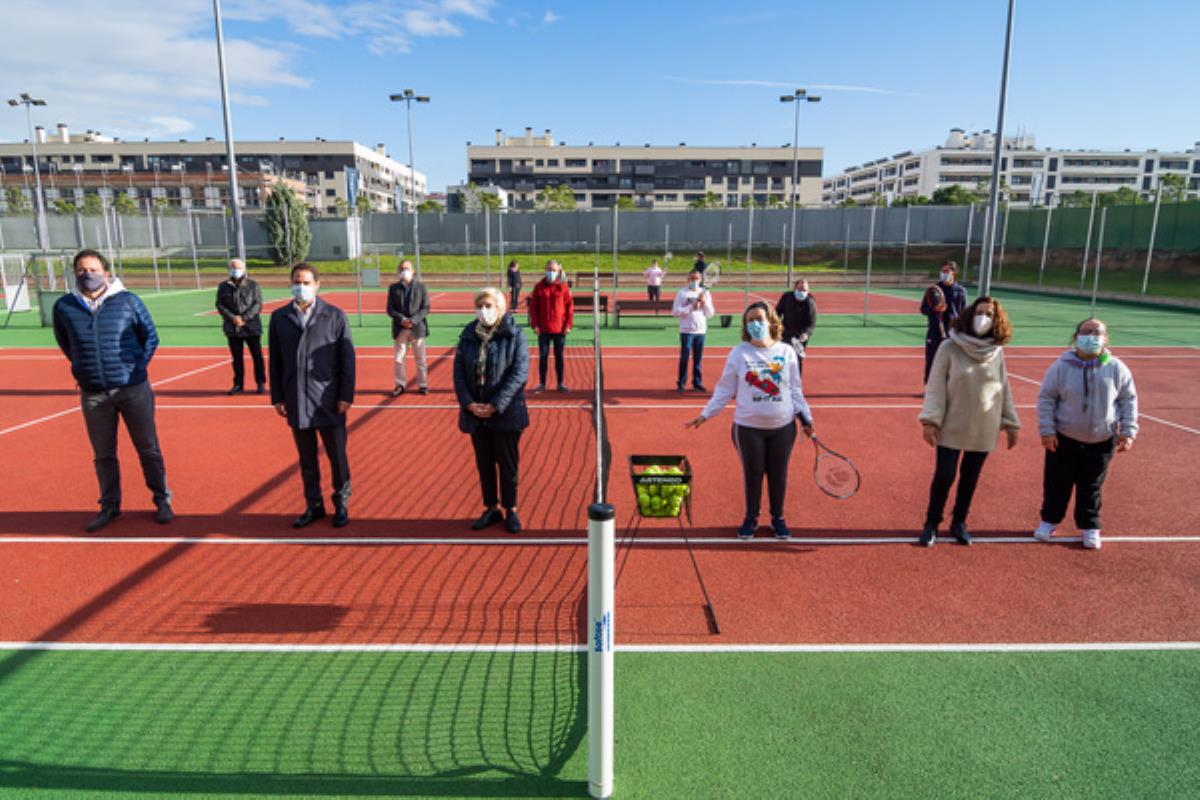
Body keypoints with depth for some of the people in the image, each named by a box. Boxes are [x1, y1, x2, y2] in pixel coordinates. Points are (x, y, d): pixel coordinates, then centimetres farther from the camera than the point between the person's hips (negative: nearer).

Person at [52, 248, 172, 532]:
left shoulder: (129, 301, -5)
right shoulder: (64, 306, 0)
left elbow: (150, 336, 5)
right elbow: (64, 343, 16)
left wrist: (138, 367, -1)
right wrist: (83, 367, 9)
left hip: (133, 389, -2)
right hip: (93, 394, 2)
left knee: (148, 449, 6)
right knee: (103, 455, 11)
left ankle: (162, 500, 21)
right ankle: (109, 506, 26)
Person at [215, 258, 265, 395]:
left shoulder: (253, 285, 2)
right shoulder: (223, 286, 8)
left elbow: (258, 304, -4)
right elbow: (219, 305, 3)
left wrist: (244, 318, -15)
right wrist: (233, 318, -12)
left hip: (252, 327, -2)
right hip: (232, 329, 2)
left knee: (257, 356, 2)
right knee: (236, 357, 8)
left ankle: (261, 383, 14)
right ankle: (238, 384, 18)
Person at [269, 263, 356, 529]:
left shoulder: (335, 315, -2)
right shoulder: (279, 317, 6)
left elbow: (347, 359, -3)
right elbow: (275, 361, 8)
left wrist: (346, 396, -7)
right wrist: (277, 397, 5)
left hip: (329, 401, -2)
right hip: (297, 402, 3)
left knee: (337, 456, 6)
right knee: (306, 458, 12)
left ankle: (341, 505, 22)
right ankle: (314, 505, 26)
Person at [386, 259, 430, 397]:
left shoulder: (421, 287, 4)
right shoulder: (393, 288, 8)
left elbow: (425, 308, -2)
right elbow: (390, 309, 3)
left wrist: (413, 320, -15)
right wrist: (402, 319, -14)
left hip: (418, 327, -1)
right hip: (400, 329, 1)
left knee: (420, 358, 4)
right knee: (399, 358, 4)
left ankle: (422, 385, 14)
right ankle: (400, 385, 15)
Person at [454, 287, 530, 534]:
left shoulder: (514, 335, -8)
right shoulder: (468, 335, 4)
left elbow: (520, 373, -14)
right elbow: (458, 372, 2)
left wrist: (495, 405, -18)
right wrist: (468, 403, -11)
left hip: (506, 412, -4)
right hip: (475, 413, 4)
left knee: (508, 463, 7)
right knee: (484, 463, 13)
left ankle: (510, 510, 22)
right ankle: (491, 508, 28)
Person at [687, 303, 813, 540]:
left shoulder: (787, 352, 2)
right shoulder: (739, 353, -2)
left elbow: (794, 390, 9)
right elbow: (725, 390, 3)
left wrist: (806, 418, 7)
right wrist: (706, 414, 0)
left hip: (783, 427, 1)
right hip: (749, 428, -1)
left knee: (778, 474, 10)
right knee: (752, 474, 8)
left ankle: (778, 518, 29)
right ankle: (751, 518, 27)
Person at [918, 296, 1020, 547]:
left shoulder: (997, 351, 2)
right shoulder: (949, 347, -8)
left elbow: (1003, 389, 9)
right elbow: (935, 386, -8)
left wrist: (1010, 423, 9)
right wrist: (930, 420, -15)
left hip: (984, 430, 3)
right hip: (952, 428, -3)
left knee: (970, 478, 12)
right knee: (944, 476, -1)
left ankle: (959, 523, 30)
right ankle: (931, 523, 18)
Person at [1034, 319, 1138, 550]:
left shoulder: (1117, 369, -4)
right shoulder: (1061, 366, -9)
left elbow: (1129, 400, 5)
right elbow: (1046, 398, -5)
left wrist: (1128, 432, -1)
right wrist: (1047, 430, -11)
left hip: (1102, 442, 1)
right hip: (1064, 438, -1)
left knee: (1091, 487, 13)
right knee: (1056, 483, 9)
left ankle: (1089, 527, 29)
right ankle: (1049, 520, 28)